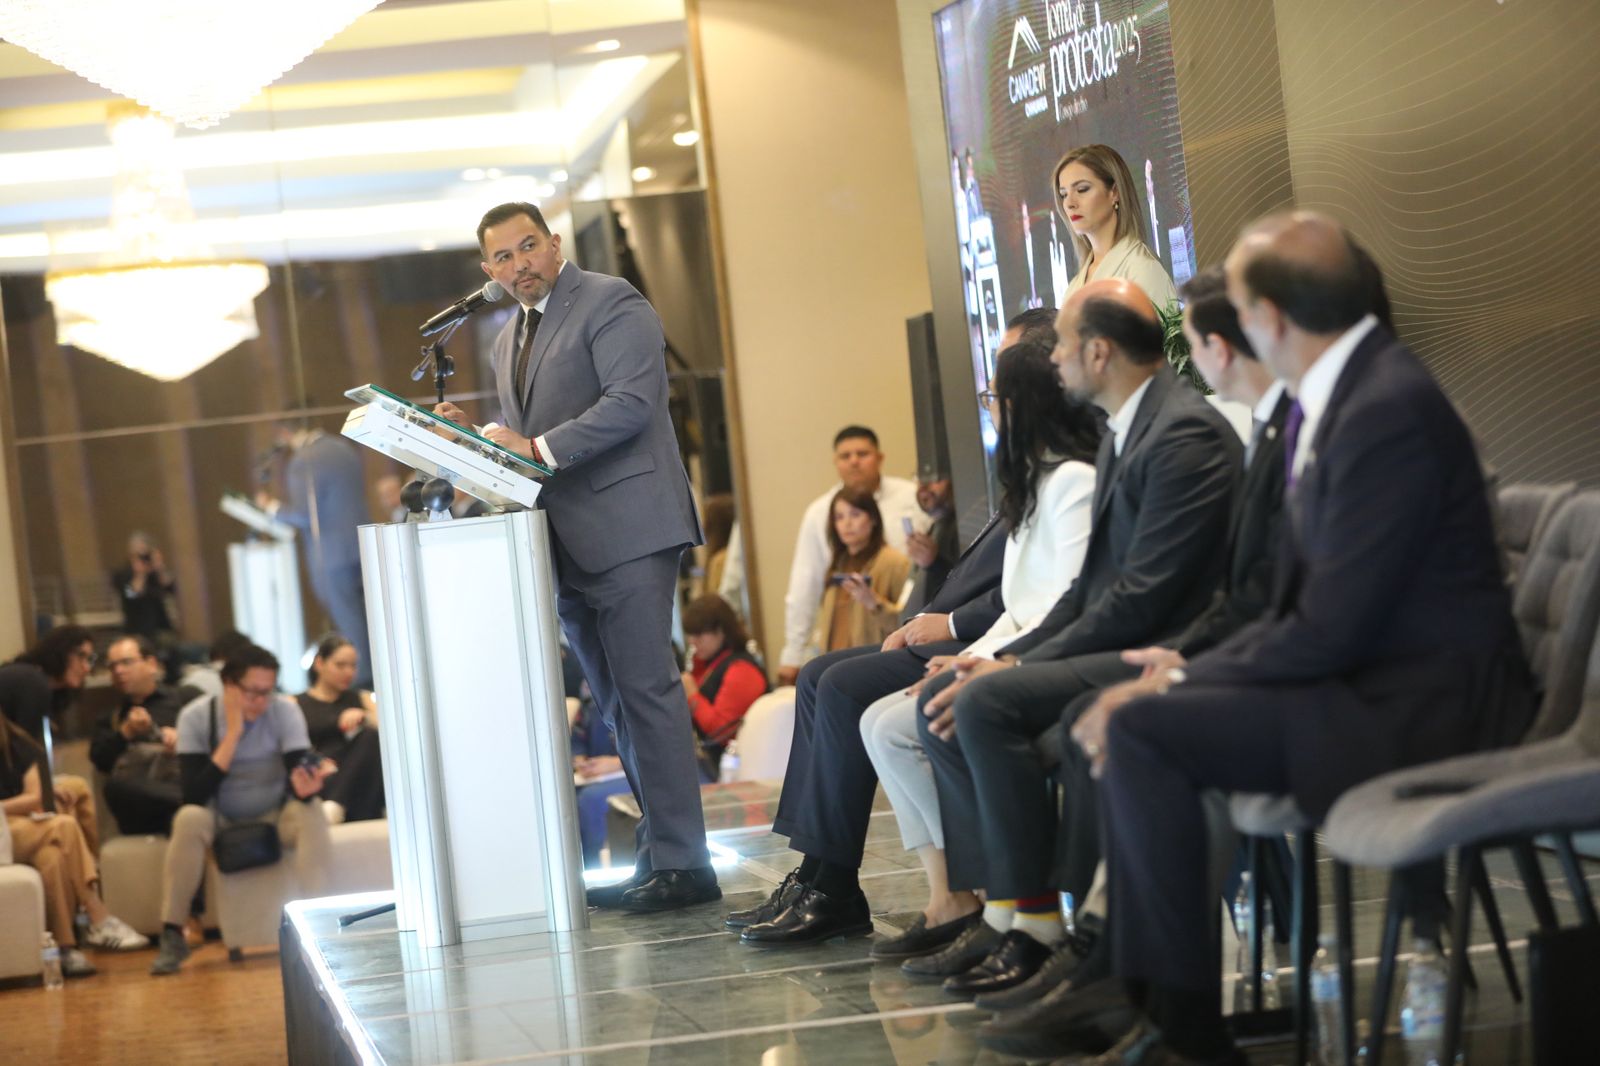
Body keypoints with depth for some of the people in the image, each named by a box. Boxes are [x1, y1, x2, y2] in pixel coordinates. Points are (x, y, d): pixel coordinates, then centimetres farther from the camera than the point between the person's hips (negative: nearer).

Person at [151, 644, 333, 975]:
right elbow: (193, 795, -26)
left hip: (276, 817, 1)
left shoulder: (285, 710, -15)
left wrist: (307, 786, -49)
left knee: (311, 812, -31)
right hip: (222, 820, -1)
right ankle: (171, 936, -26)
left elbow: (298, 780, -24)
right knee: (190, 818, -33)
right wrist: (232, 735, -30)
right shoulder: (196, 716, -16)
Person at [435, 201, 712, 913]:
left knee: (644, 688, -12)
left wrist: (539, 448, -20)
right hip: (568, 546, 9)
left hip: (625, 529, -9)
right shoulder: (509, 341, 23)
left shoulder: (609, 302, -4)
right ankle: (657, 858, 14)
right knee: (618, 705, 9)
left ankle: (681, 863, -11)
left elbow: (633, 400, -17)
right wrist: (471, 436, 8)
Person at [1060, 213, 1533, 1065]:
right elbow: (1303, 606, 13)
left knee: (1142, 730, -20)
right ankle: (1133, 992, 6)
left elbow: (1327, 634, -22)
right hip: (1362, 680, 10)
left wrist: (1179, 683, -13)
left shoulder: (1389, 412, -21)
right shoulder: (1336, 396, 9)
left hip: (1419, 706, -10)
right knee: (1118, 717, 5)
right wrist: (1188, 676, 1)